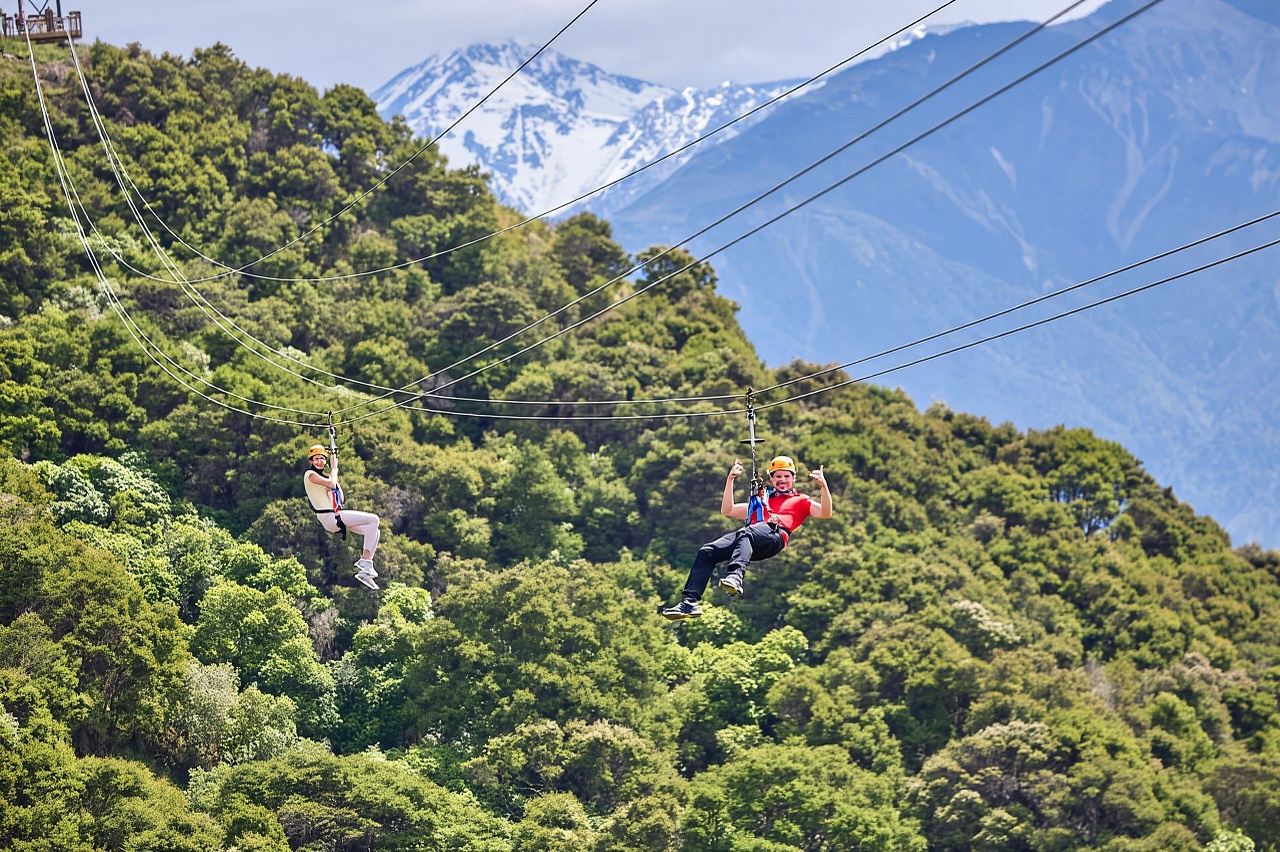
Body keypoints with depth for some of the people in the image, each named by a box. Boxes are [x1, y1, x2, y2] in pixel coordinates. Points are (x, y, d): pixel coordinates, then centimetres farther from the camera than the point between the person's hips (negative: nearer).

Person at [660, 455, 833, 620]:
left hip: (776, 534, -5)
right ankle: (689, 601, -31)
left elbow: (825, 514, 12)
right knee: (706, 552, -20)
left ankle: (735, 576, -67)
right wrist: (730, 479, 30)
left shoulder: (801, 501, 29)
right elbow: (727, 511, 37)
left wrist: (823, 485, -1)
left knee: (745, 534, -41)